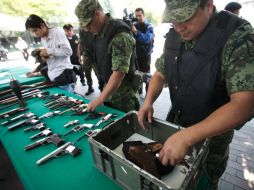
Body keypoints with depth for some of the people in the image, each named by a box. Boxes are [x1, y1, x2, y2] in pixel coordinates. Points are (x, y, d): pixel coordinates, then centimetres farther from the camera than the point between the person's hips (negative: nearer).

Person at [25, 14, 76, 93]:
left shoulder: (57, 32, -6)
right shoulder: (43, 39, 17)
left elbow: (68, 51, -15)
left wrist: (48, 51, -14)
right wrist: (44, 57, 2)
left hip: (63, 76, -7)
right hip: (52, 77, 7)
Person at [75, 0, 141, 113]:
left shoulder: (121, 36, -24)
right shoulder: (99, 32, 4)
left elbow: (119, 73, -27)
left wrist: (99, 100, -24)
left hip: (123, 95, -8)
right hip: (108, 88, 8)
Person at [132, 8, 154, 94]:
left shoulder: (149, 27, -5)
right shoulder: (134, 25, 6)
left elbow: (147, 39, -22)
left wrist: (136, 32, -32)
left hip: (145, 55, -4)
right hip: (135, 54, 4)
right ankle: (138, 89, 27)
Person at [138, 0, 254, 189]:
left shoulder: (238, 36, -24)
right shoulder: (173, 36, -7)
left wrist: (186, 137, -39)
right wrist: (148, 101, -15)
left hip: (215, 130, -4)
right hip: (176, 121, 5)